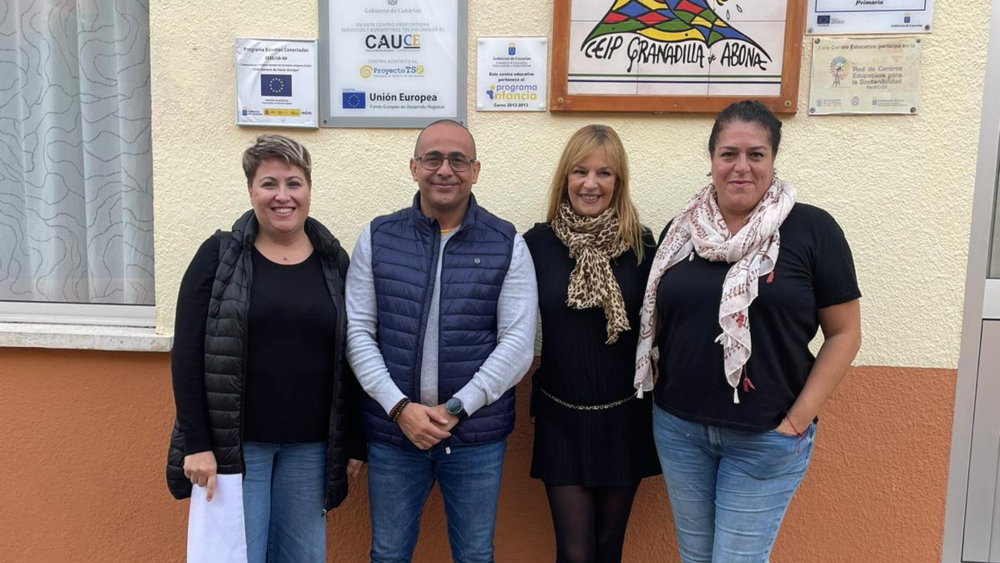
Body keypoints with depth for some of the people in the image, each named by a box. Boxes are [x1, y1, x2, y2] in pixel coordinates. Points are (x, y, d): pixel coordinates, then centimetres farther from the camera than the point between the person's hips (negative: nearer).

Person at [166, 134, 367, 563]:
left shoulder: (334, 262, 4)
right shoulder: (219, 256, -3)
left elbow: (351, 359, 6)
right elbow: (187, 355, -5)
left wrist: (355, 441, 6)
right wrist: (197, 443, -10)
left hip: (310, 446, 3)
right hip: (234, 443, -2)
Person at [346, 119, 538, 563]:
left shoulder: (507, 245, -2)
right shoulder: (377, 238, 2)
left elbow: (518, 342, -7)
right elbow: (357, 331, -1)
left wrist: (456, 409, -14)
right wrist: (400, 407, -12)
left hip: (478, 437, -1)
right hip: (392, 432, 1)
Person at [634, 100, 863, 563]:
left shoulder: (812, 229, -8)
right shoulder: (680, 231, 3)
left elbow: (844, 333, -5)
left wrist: (798, 420, -10)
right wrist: (660, 394, 0)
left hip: (767, 439, -4)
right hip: (679, 429, 4)